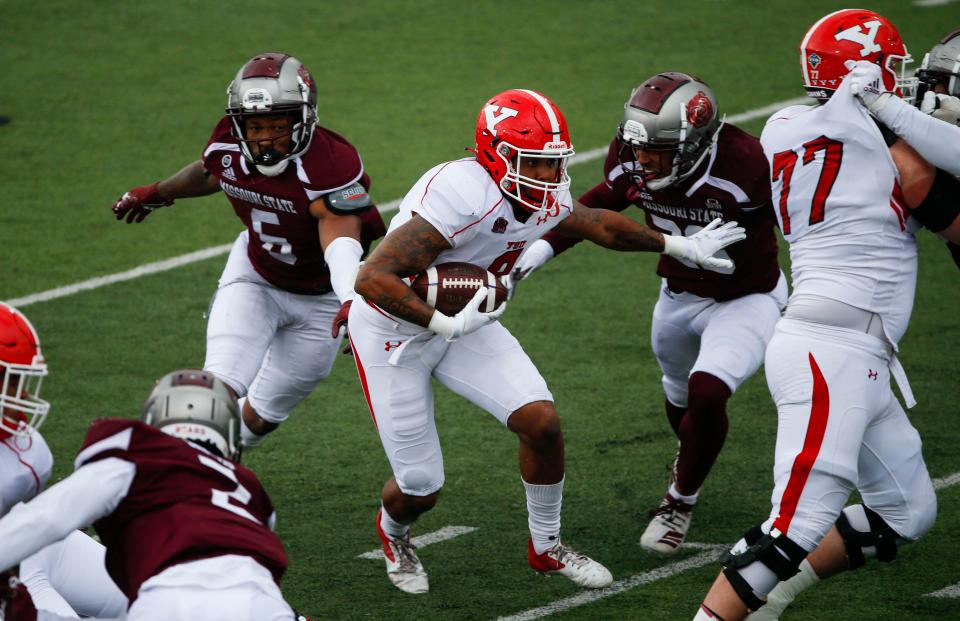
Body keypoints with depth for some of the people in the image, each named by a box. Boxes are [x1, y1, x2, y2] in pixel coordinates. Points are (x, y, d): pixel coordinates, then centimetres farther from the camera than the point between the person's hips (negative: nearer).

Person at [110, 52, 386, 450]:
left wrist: (350, 301, -70)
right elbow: (210, 174, 8)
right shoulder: (228, 148, -18)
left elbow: (342, 238, -50)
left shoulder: (329, 164, -35)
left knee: (260, 417, 10)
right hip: (254, 278, 3)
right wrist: (157, 194, 27)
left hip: (320, 297, -2)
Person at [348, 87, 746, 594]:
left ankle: (546, 547, 16)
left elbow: (600, 225, 16)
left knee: (541, 421, -9)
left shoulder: (546, 200, -9)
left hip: (460, 324, 7)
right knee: (418, 490, 0)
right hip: (393, 331, -7)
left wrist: (679, 246, 24)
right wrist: (446, 324, -39)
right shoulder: (463, 194, -35)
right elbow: (373, 279, -38)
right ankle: (392, 532, 39)